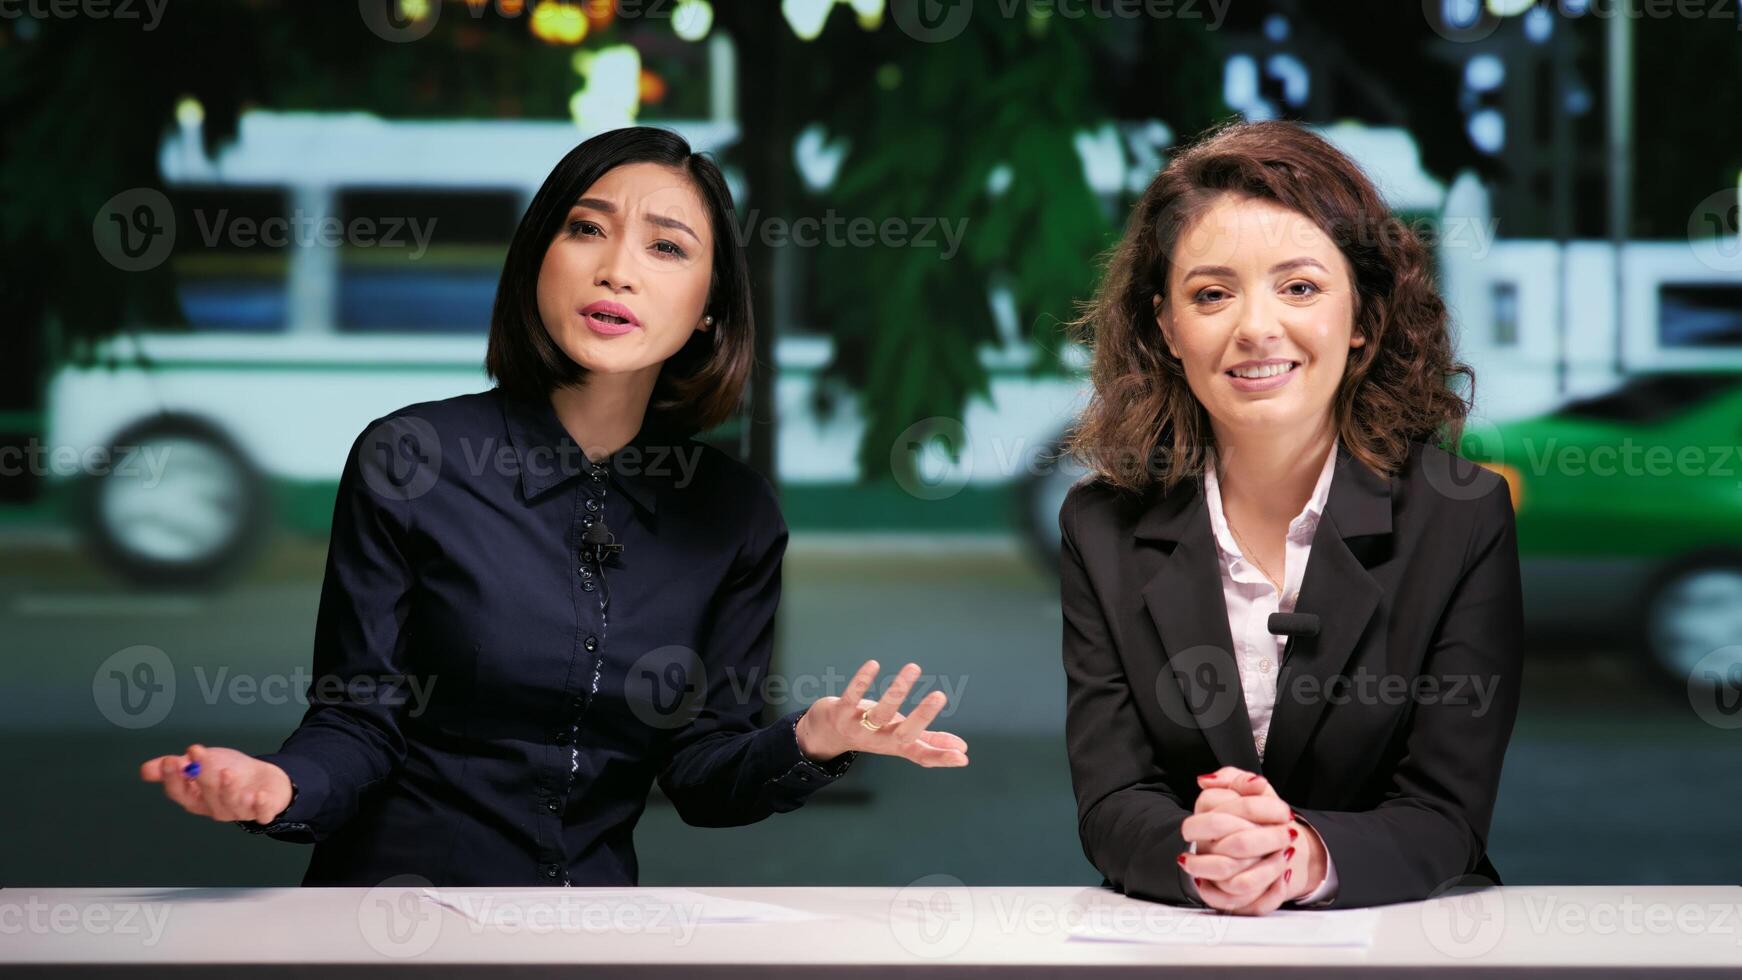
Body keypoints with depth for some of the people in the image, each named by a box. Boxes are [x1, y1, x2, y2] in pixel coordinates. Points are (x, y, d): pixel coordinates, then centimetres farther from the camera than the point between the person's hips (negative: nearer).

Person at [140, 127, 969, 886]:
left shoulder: (736, 515, 4)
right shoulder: (407, 459, -5)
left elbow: (699, 774, 5)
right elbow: (359, 722, -3)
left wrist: (807, 744, -15)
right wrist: (280, 786, -24)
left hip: (599, 890, 1)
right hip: (404, 881, 0)